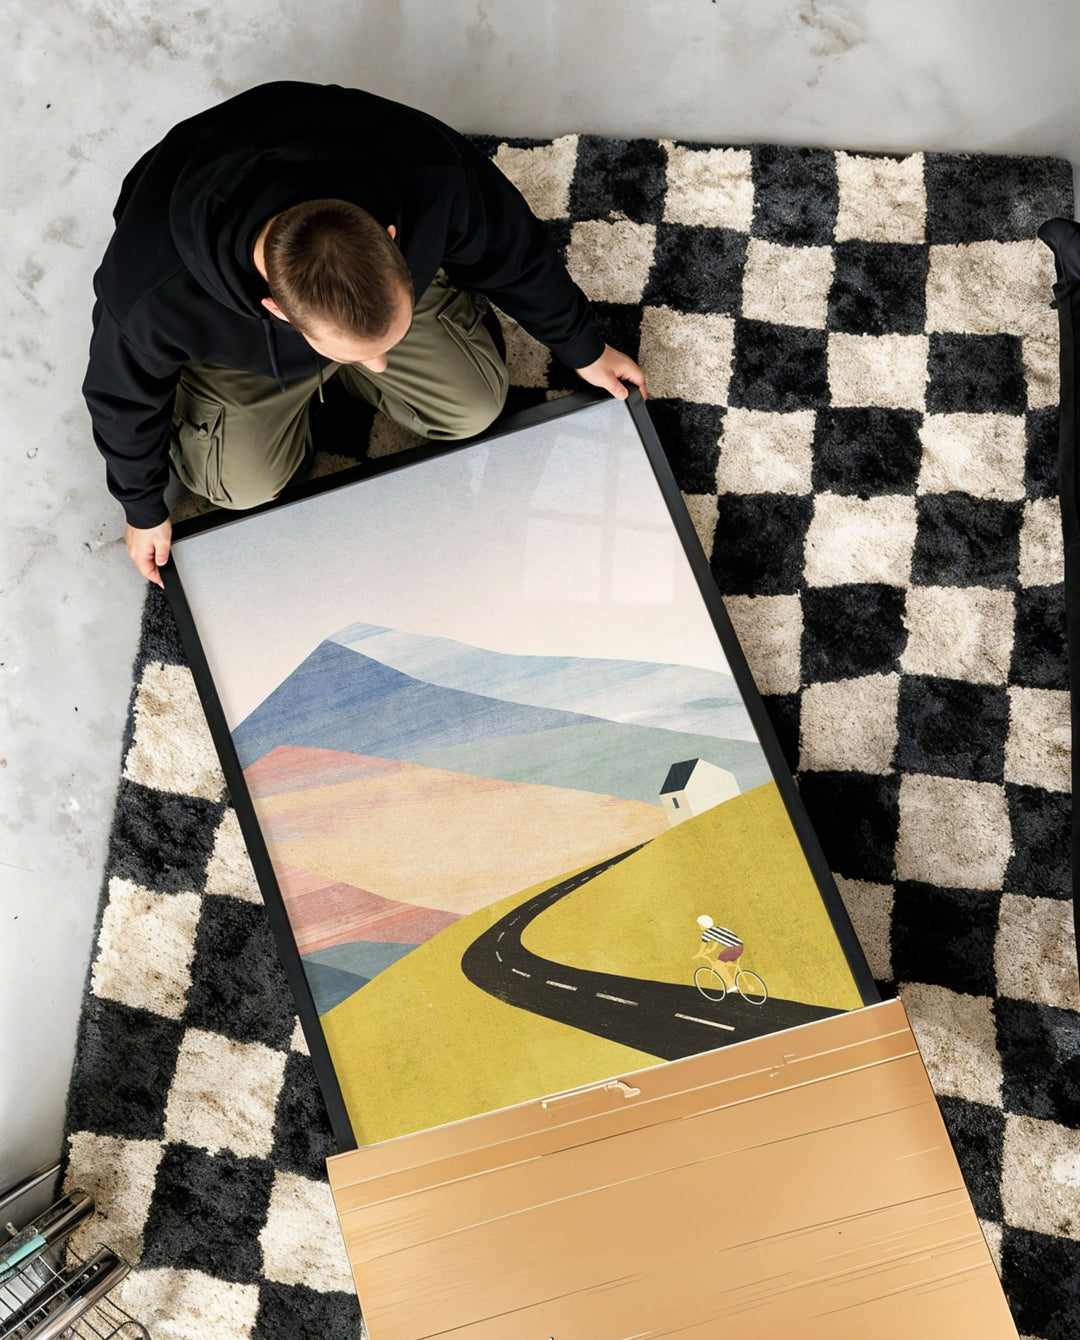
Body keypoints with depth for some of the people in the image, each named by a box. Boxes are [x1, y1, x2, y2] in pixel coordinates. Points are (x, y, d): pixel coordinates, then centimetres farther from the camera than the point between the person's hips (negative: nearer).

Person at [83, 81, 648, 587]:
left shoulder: (434, 181, -42)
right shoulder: (154, 296, -45)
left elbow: (513, 252, -19)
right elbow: (124, 395, -21)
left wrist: (583, 349, -2)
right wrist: (144, 511, -4)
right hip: (234, 333, -1)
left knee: (475, 408, -1)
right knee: (246, 484, -8)